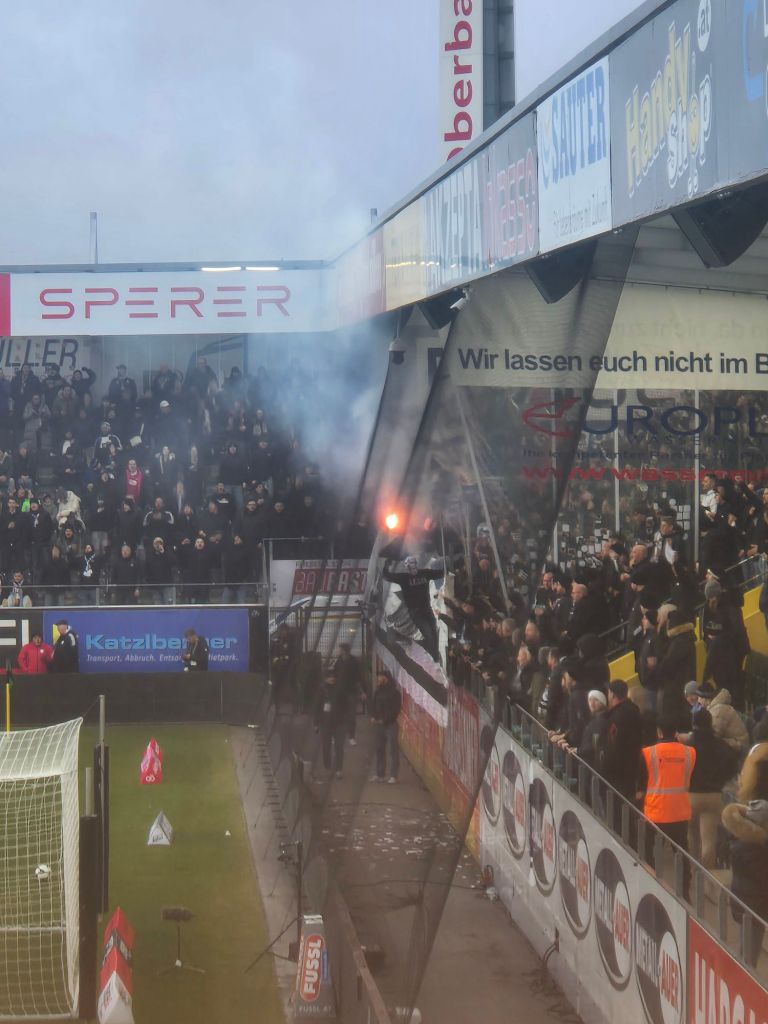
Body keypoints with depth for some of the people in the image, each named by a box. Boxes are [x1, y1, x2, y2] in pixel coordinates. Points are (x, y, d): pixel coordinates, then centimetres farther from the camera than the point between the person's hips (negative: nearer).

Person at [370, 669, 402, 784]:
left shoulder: (394, 693, -8)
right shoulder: (377, 692, 10)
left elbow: (395, 710, -12)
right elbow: (373, 705, 16)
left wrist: (384, 719, -17)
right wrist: (373, 717, -2)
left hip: (390, 724, -6)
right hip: (379, 724, 6)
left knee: (392, 749, -6)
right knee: (379, 749, 9)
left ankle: (393, 775, -5)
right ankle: (380, 774, 16)